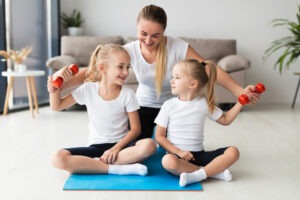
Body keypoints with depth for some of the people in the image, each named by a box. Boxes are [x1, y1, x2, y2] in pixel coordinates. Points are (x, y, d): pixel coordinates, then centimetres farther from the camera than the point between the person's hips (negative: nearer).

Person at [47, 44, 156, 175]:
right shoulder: (88, 89, -3)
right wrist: (55, 91, -15)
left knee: (149, 145, -32)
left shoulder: (127, 94, -6)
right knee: (59, 158, -26)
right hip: (96, 146, 1)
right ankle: (119, 168, -26)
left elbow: (135, 129, -5)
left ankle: (94, 164, -24)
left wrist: (116, 148, -18)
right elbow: (57, 106, 6)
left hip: (120, 145, 0)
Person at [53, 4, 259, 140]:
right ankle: (150, 138, 34)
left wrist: (239, 90, -35)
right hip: (144, 106, 1)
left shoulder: (178, 47, -27)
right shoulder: (130, 50, -21)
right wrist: (64, 82, -38)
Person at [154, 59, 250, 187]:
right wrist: (178, 152, -16)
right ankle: (214, 170, -22)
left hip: (198, 154, 3)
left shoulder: (204, 103, 4)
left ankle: (198, 175, -28)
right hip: (178, 154, -2)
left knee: (233, 152, -16)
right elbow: (159, 136, -3)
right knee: (168, 161, -37)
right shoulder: (169, 105, -2)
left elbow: (225, 120, 15)